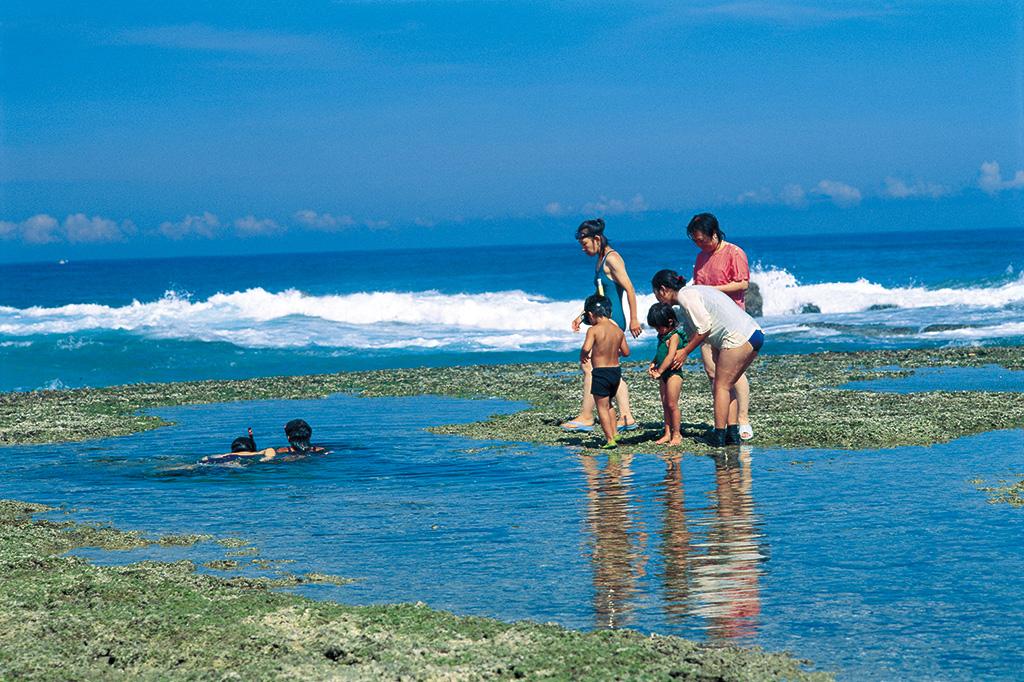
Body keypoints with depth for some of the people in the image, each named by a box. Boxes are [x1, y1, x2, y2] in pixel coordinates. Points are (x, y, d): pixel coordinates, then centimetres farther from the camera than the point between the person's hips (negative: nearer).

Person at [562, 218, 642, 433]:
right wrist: (583, 315, 21)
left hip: (611, 320, -10)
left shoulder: (611, 258, -13)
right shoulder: (601, 259, 16)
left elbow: (629, 289, -16)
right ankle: (626, 417, 10)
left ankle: (585, 417, -3)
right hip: (608, 321, 10)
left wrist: (634, 320, -17)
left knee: (589, 365, -8)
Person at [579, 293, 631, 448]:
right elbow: (626, 352, 8)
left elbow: (586, 348, -27)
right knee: (608, 404, 25)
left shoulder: (594, 330, -14)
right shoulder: (618, 330, 3)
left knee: (602, 407, 3)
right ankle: (614, 433, 24)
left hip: (600, 372, -6)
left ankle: (610, 439, 0)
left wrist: (582, 357, -7)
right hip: (616, 370, 6)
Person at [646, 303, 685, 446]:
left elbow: (670, 356, -23)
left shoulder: (674, 336, -15)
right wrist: (653, 364, 6)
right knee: (665, 405, 10)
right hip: (663, 375, 9)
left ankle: (676, 434, 0)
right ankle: (668, 433, 15)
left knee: (672, 404, -6)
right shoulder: (662, 336, 12)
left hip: (673, 373, -9)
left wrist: (659, 371, -22)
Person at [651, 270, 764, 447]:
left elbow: (704, 327, -13)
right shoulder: (692, 292, 24)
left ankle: (718, 436, -2)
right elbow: (691, 332, 24)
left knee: (721, 386, -2)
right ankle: (733, 433, 10)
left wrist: (685, 352, -2)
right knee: (726, 386, 14)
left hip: (738, 337, -10)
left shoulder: (685, 296, -7)